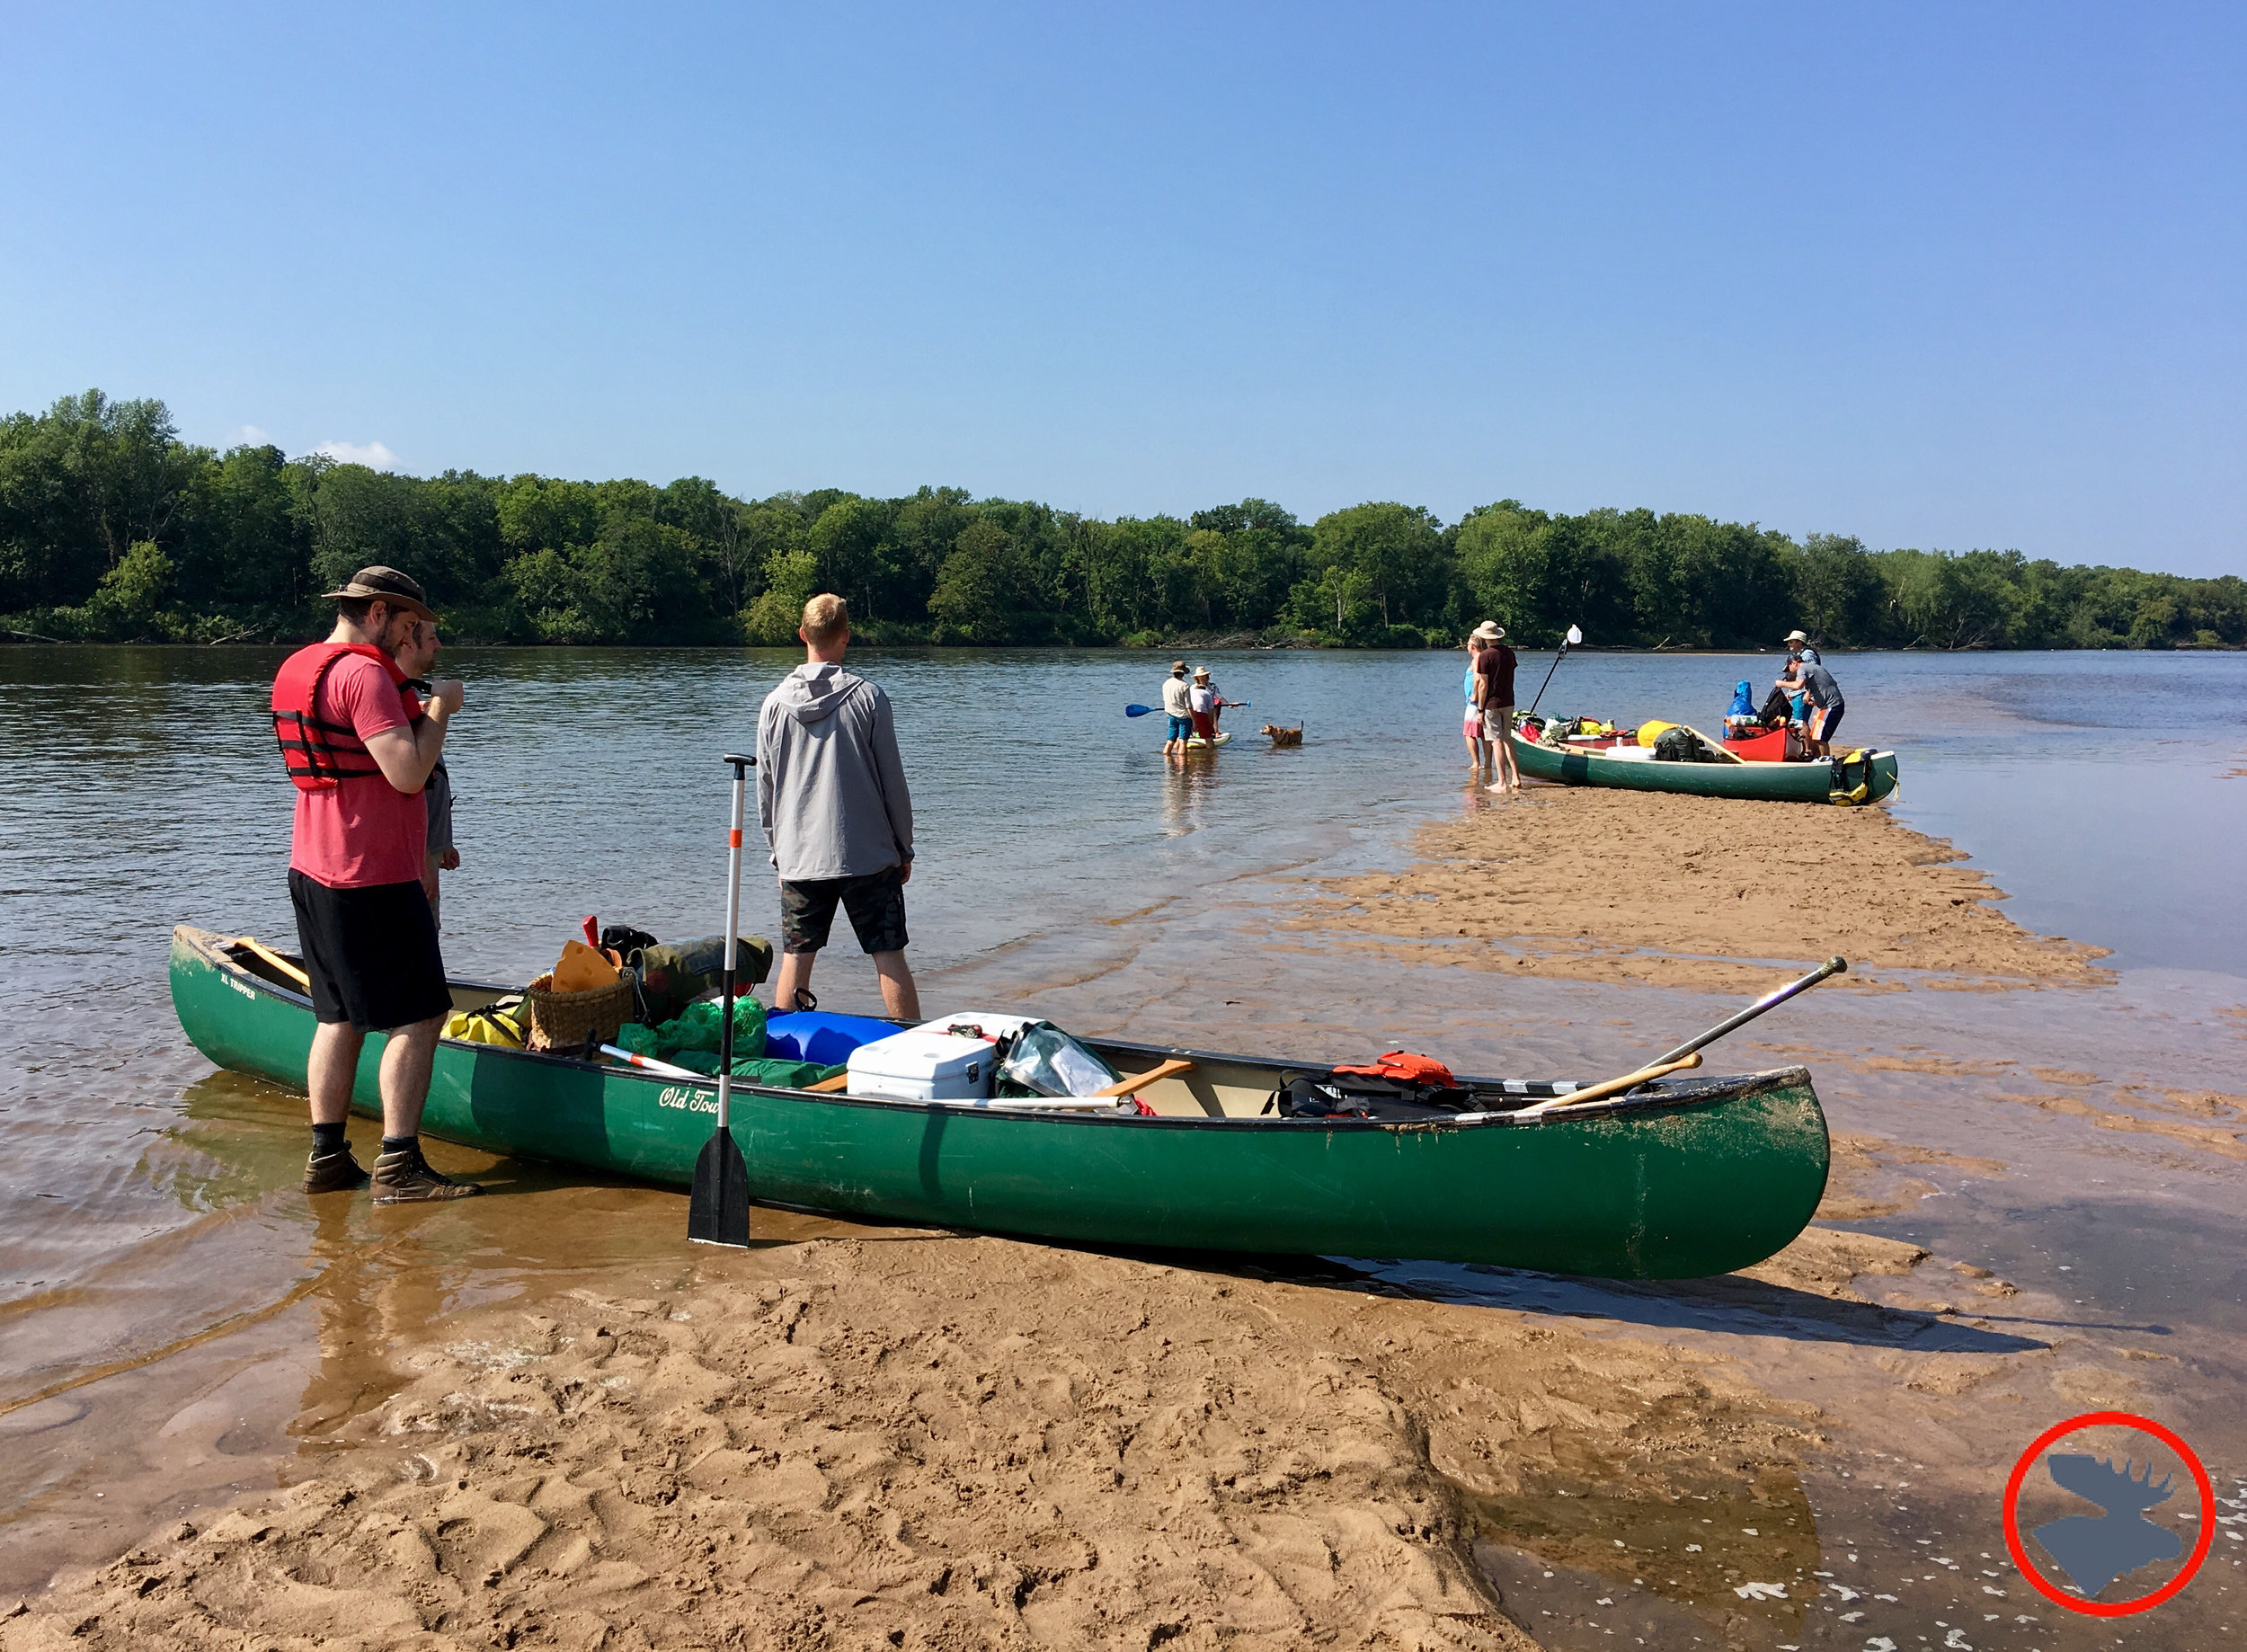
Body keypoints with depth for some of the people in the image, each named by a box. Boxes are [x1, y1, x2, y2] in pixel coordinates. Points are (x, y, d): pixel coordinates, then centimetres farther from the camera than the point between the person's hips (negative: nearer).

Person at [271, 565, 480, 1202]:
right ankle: (399, 1166, -3)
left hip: (315, 868, 10)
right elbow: (409, 774, -23)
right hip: (373, 876, -10)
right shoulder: (364, 673, -17)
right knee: (419, 1015, -4)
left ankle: (327, 1157, 19)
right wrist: (439, 708, -10)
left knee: (341, 1015, 15)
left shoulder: (296, 667, 14)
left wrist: (413, 709, 18)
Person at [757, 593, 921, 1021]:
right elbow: (893, 781, -3)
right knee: (890, 958, 3)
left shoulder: (775, 703, 2)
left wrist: (778, 851, 20)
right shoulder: (867, 697, -7)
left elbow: (765, 789, 8)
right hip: (869, 856, -2)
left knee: (795, 960, 8)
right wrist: (904, 848, 7)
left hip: (798, 858, 2)